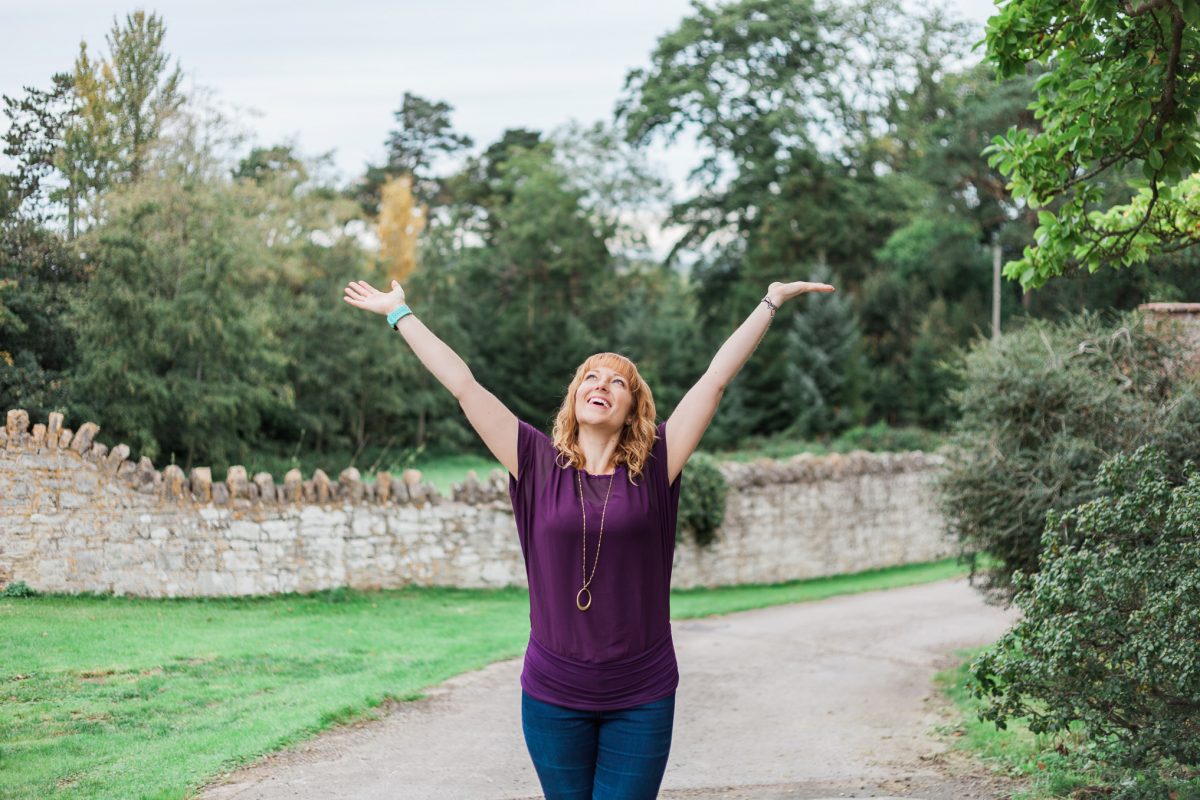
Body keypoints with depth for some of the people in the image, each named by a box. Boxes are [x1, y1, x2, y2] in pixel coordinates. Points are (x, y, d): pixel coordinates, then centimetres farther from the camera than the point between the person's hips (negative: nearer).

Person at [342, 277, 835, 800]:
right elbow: (463, 386, 3)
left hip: (641, 696, -1)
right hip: (553, 694, 1)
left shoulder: (654, 467, -1)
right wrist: (398, 314, 6)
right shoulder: (540, 466, 0)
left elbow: (716, 378, 1)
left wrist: (772, 301, 3)